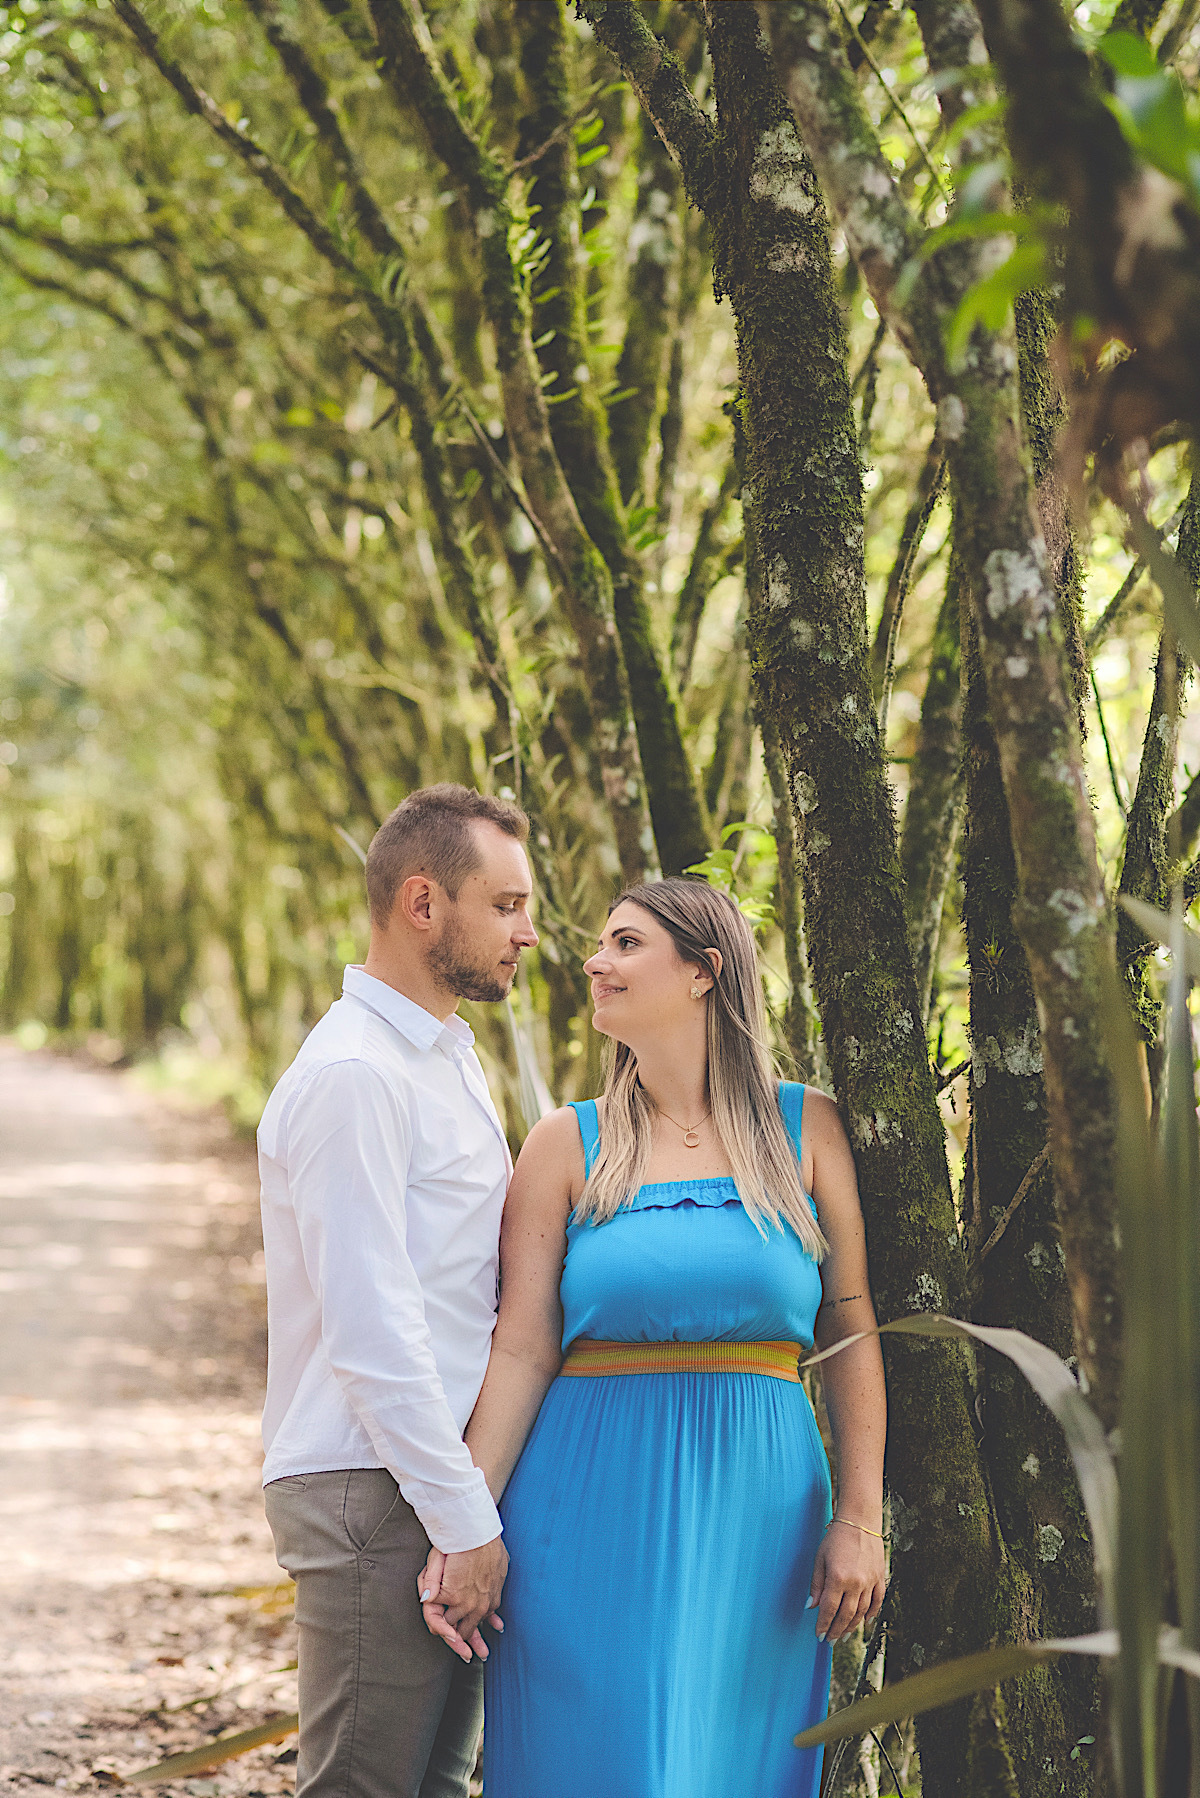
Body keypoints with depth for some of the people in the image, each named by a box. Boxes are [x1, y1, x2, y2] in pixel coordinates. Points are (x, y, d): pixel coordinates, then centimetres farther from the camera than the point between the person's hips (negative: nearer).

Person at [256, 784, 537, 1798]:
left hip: (442, 1479, 10)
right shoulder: (353, 1076, -15)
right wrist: (467, 1523, -18)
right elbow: (370, 1333, -20)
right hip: (373, 1494, -10)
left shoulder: (450, 1057, 18)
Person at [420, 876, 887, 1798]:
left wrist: (859, 1518, -2)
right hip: (593, 1507, -1)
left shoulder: (807, 1128, 5)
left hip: (757, 1511, 1)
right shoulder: (568, 1145, 4)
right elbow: (521, 1350, -1)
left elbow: (850, 1332, 4)